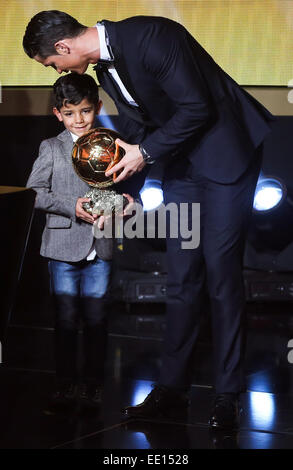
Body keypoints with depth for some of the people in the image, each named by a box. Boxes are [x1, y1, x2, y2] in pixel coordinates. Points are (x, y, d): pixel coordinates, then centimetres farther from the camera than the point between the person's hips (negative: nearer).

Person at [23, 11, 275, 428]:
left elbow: (197, 108, -23)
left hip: (225, 154, -8)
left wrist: (147, 152, -16)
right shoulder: (105, 69, 6)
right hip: (182, 163, 8)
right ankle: (171, 388, 12)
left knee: (221, 271, -7)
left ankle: (228, 396, 1)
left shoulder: (151, 37, -23)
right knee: (182, 276, 7)